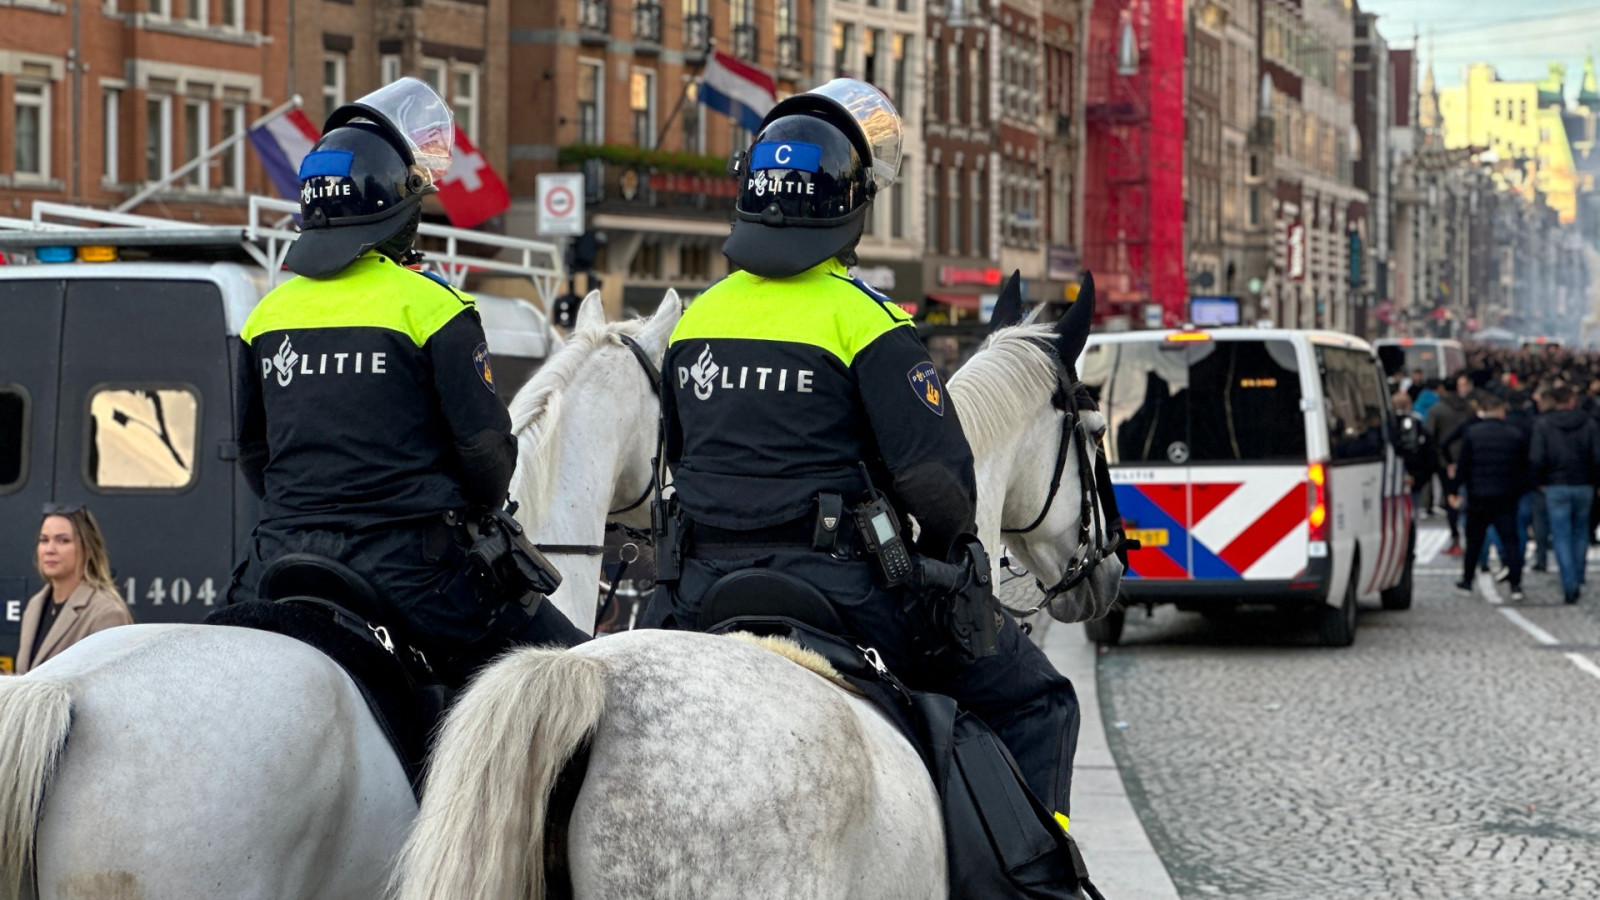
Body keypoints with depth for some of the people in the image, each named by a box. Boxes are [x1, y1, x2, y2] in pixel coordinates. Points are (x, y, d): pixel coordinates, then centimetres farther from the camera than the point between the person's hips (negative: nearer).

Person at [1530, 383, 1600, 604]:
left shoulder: (1542, 424, -5)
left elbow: (1537, 459, -9)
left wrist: (1540, 481, 5)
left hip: (1556, 486, -2)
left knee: (1561, 537, 0)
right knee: (1580, 534, 17)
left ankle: (1569, 585, -10)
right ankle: (1577, 581, 20)